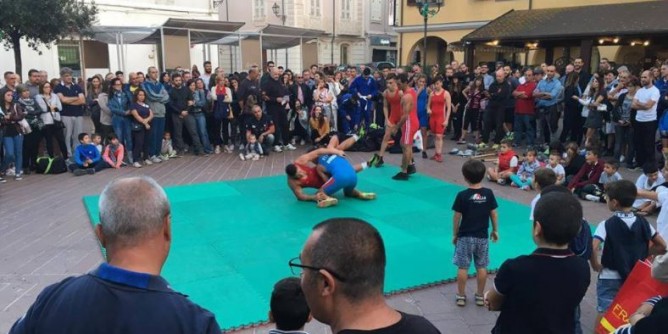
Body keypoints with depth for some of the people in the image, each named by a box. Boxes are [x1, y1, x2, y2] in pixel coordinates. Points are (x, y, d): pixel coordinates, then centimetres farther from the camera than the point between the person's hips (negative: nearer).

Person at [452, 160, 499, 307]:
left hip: (465, 236, -2)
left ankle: (461, 296, 16)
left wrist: (455, 234, 4)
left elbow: (457, 217, -9)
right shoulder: (488, 193, -6)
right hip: (482, 236, 3)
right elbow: (494, 214, 1)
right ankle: (480, 296, 22)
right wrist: (495, 230, 15)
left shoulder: (462, 195, -14)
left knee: (463, 267, 8)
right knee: (481, 267, 13)